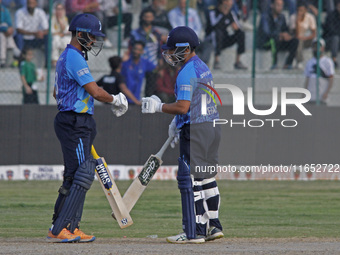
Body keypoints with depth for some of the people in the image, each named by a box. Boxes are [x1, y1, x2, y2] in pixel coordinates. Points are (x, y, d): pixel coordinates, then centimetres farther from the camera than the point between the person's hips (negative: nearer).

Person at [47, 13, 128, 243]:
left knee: (75, 176, 12)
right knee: (81, 176, -12)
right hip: (76, 124, -11)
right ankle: (59, 230, -15)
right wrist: (115, 100, -2)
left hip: (74, 123, 11)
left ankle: (70, 228, 13)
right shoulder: (75, 58, -15)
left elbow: (57, 93, 27)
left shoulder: (65, 57, 18)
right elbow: (95, 92, -19)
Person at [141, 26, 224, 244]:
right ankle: (213, 226, 20)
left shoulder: (186, 73, -14)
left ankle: (194, 232, -8)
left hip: (195, 132, -10)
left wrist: (158, 107, -9)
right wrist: (177, 123, 23)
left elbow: (183, 106, -21)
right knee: (207, 178, 16)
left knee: (190, 180, -7)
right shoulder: (204, 68, 16)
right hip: (212, 127, 10)